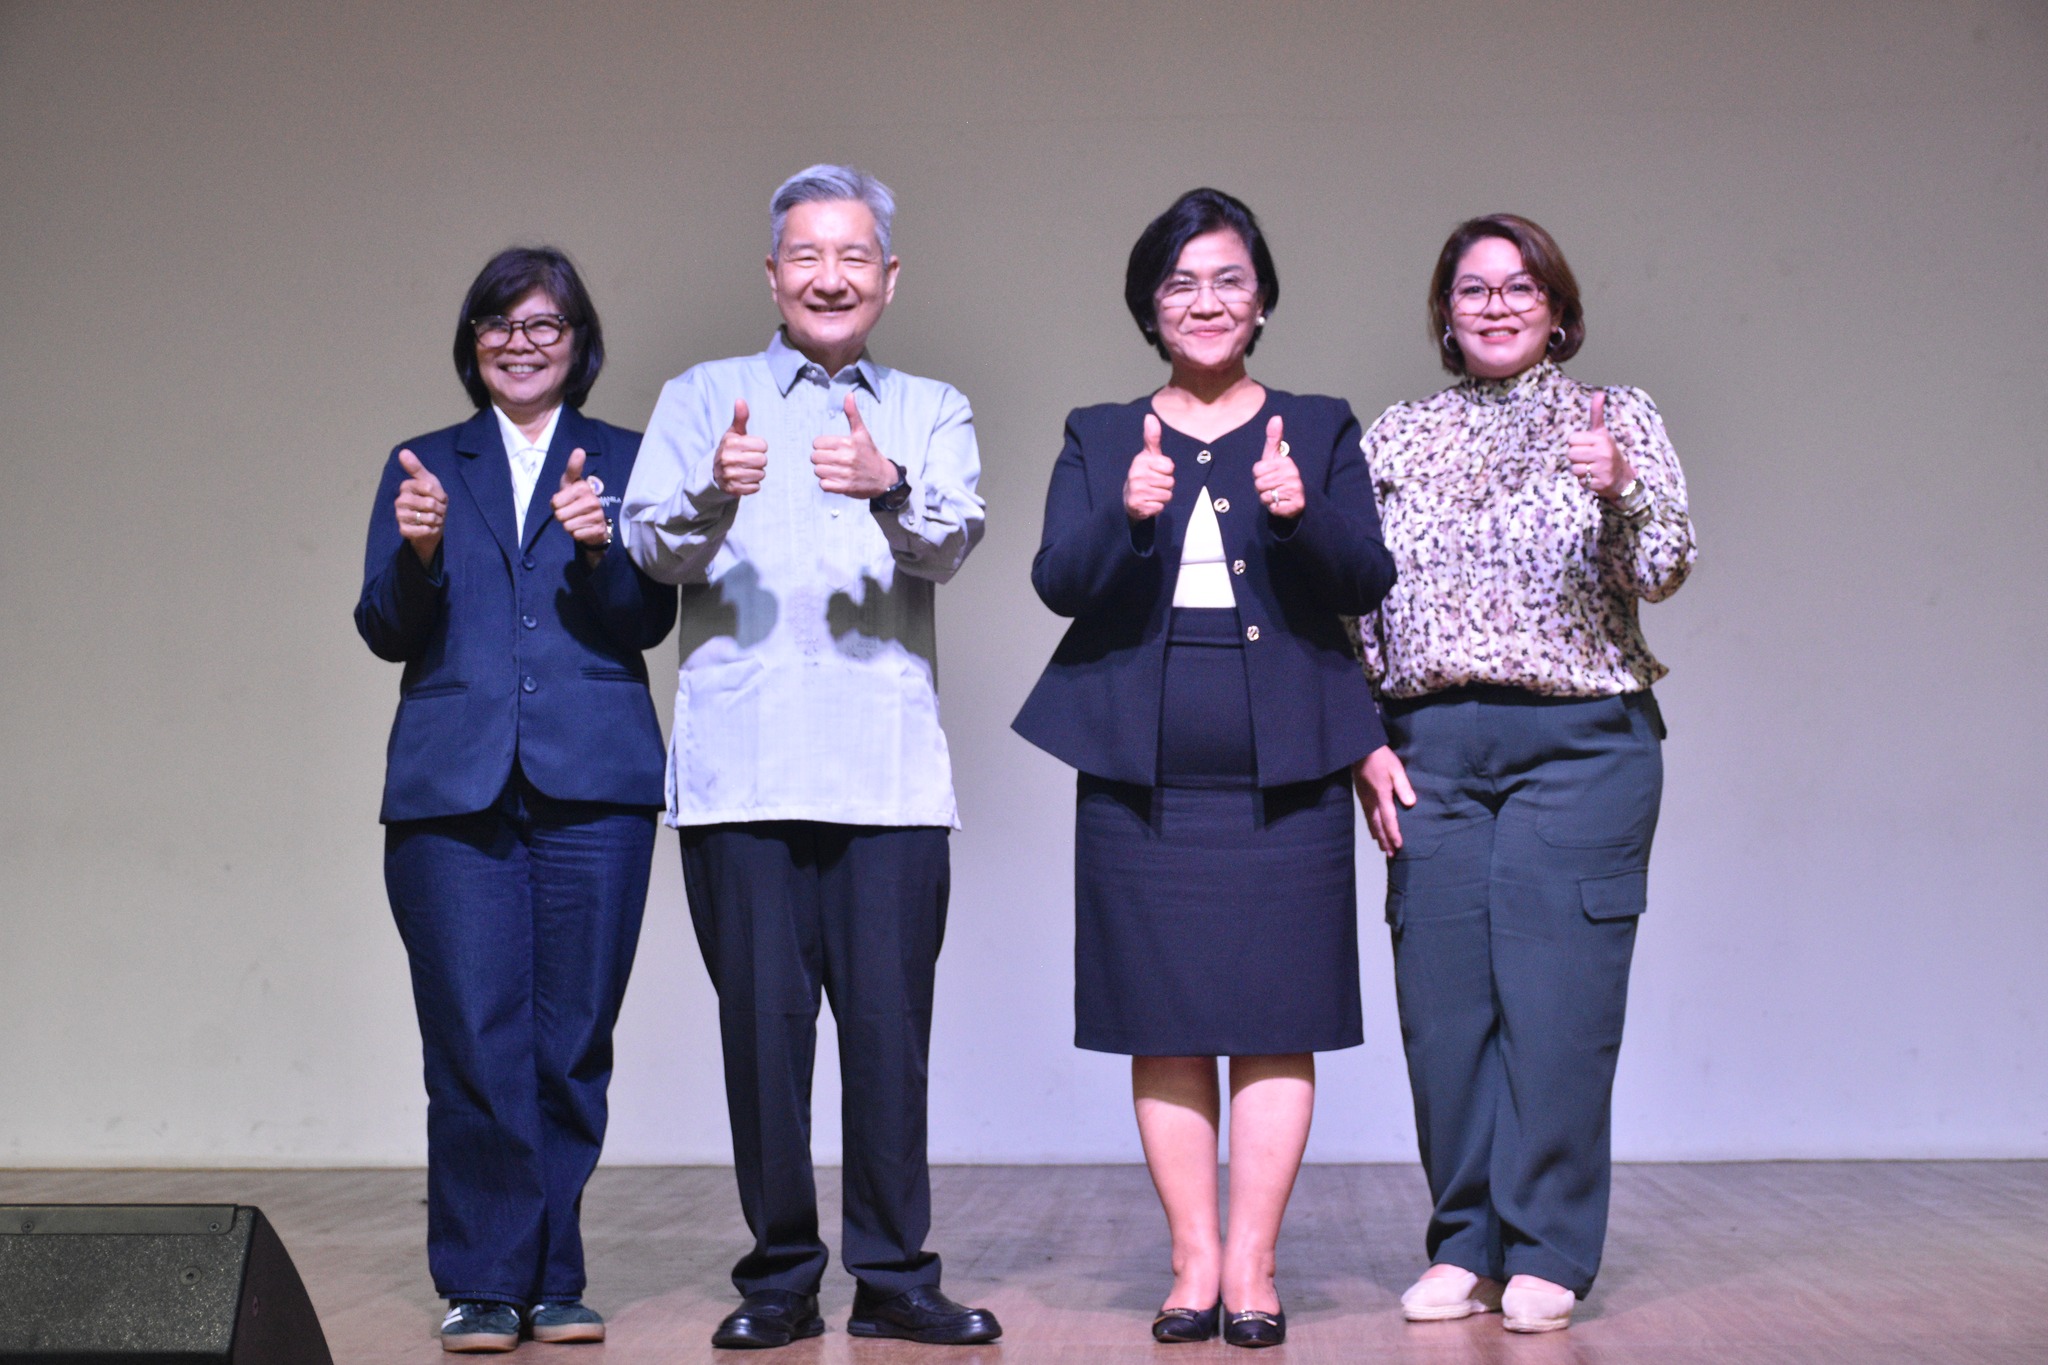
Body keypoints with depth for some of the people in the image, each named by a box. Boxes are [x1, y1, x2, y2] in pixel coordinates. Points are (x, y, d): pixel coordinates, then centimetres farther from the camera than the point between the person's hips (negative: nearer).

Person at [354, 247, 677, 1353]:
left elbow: (652, 620, 3)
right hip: (452, 789, 0)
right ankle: (483, 1283, 5)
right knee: (475, 1044, -4)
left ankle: (553, 1279, 13)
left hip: (592, 786, 0)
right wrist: (416, 552, -11)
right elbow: (384, 631, 9)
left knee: (571, 1044, 2)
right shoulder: (424, 465, 16)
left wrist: (600, 549, -16)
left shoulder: (625, 460, 13)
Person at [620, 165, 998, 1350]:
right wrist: (713, 499, -21)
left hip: (890, 772, 0)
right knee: (763, 1021, 1)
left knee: (890, 1021, 0)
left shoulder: (930, 413, 15)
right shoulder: (703, 399, 14)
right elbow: (650, 545, 1)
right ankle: (780, 1280, 13)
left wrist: (890, 490, -25)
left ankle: (896, 1276, 12)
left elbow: (954, 543, -4)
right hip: (739, 770, 0)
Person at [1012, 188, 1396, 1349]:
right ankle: (1194, 1262, 11)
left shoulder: (1320, 430, 11)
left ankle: (1253, 1266, 6)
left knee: (1276, 1017, -1)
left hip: (1284, 771, -1)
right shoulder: (1100, 436, 13)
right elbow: (1059, 583, -1)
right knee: (1167, 1022, 3)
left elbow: (1369, 582, 0)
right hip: (1143, 772, 1)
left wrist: (1302, 516, -19)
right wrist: (1126, 518, -20)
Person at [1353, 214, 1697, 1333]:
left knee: (1556, 991, -5)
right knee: (1443, 997, 2)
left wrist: (1620, 495, -23)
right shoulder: (1394, 440, 13)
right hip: (1431, 748, 3)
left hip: (1580, 743, -2)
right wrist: (1365, 744, 3)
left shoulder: (1617, 421, 7)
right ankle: (1467, 1245, 13)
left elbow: (1662, 576, -3)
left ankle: (1547, 1252, 5)